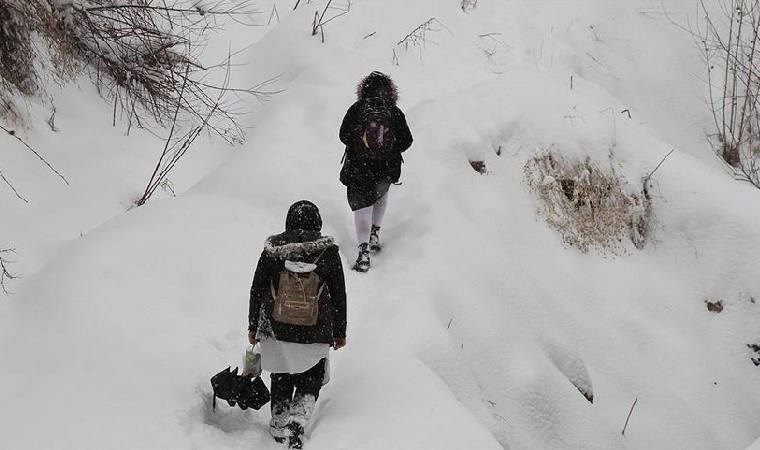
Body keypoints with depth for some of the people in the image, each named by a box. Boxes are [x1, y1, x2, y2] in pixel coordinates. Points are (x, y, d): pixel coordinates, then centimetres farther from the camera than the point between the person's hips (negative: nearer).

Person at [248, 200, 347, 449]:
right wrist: (340, 332, 10)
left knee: (281, 381, 19)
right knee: (310, 383, 12)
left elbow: (256, 290, 1)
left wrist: (253, 326, 13)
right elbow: (339, 296, -1)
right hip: (315, 335, -1)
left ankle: (279, 428, 24)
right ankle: (297, 422, -8)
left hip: (275, 330, 1)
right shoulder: (328, 251, -7)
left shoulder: (272, 249, -5)